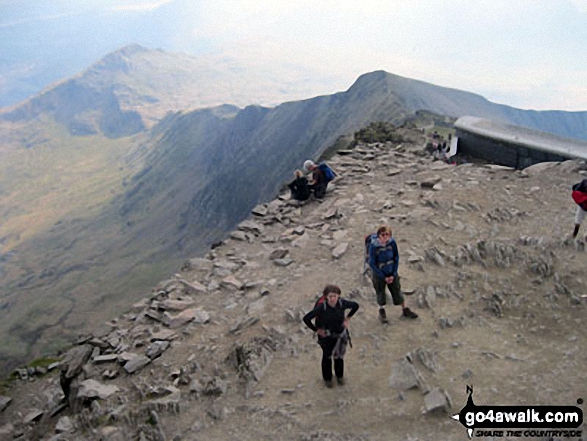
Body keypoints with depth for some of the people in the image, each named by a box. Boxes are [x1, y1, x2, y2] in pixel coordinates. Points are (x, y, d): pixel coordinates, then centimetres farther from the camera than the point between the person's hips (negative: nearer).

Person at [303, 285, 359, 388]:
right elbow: (306, 318, -24)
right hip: (327, 336, -2)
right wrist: (316, 330, -15)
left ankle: (340, 375, 49)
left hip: (341, 335, 2)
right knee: (327, 357, 17)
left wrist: (348, 318, -1)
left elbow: (355, 305, -2)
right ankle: (327, 378, 42)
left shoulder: (342, 303, -22)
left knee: (339, 356, 22)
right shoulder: (322, 307, -30)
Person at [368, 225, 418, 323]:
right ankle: (382, 312, 39)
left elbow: (396, 258, -4)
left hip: (392, 273, 2)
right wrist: (384, 277, -13)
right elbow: (372, 264, -16)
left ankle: (405, 310, 35)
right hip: (379, 274, -2)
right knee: (380, 293, 15)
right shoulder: (374, 246, -24)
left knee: (397, 291, 14)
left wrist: (393, 274, -9)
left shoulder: (392, 243, -16)